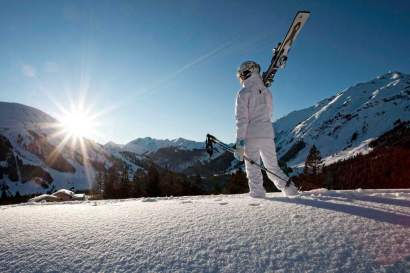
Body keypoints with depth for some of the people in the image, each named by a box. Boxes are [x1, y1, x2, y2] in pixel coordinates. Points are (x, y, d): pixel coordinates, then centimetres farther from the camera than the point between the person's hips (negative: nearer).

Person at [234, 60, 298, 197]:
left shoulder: (243, 93, -6)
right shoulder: (267, 92, 13)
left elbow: (241, 119, -12)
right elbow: (269, 115, 17)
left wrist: (239, 143, -12)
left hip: (251, 136, -5)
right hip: (268, 135, 6)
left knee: (252, 168, 5)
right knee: (273, 167, 16)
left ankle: (257, 193, 2)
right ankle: (290, 188, 6)